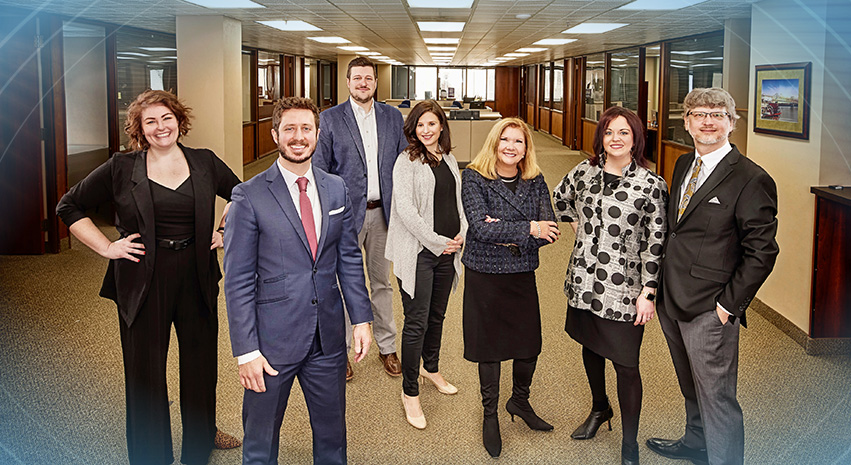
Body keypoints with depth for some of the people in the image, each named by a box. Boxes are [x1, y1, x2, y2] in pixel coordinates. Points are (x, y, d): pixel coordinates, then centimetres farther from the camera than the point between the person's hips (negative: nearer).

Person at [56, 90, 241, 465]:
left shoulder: (204, 162, 3)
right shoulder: (121, 169, -3)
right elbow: (69, 207, 3)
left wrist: (224, 231, 7)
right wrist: (107, 247, -5)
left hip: (197, 277, 2)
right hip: (143, 281, -2)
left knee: (201, 360, 14)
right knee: (145, 368, 7)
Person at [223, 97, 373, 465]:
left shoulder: (336, 189, 5)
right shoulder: (249, 196, -9)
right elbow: (238, 280, -10)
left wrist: (361, 318, 5)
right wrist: (246, 350, -12)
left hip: (328, 338, 4)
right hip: (273, 340, -4)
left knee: (332, 433, 18)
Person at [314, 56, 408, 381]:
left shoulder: (392, 117, 6)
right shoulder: (330, 118, -3)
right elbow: (319, 169, -2)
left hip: (382, 211, 3)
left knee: (382, 282, 14)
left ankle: (387, 347, 27)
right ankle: (340, 349, 21)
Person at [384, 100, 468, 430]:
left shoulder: (449, 160, 13)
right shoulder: (407, 161, -8)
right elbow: (405, 208, -16)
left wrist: (462, 233, 1)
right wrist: (437, 242, -15)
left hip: (447, 251, 6)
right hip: (418, 252, -6)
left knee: (437, 315, 18)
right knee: (417, 321, -5)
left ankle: (431, 369, 40)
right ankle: (410, 392, 6)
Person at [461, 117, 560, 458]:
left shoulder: (535, 182, 1)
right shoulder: (474, 178, -8)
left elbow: (549, 231, -9)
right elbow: (480, 227, -20)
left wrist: (504, 233, -19)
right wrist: (528, 228, -19)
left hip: (523, 275, 3)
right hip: (484, 275, -3)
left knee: (530, 345, 9)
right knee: (488, 346, 8)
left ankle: (520, 401, 38)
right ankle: (490, 414, 29)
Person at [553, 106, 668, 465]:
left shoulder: (651, 186, -10)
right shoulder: (585, 171, 3)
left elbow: (655, 243, -10)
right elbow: (560, 196, 25)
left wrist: (647, 293, -12)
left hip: (623, 290, -5)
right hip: (583, 282, 5)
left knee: (625, 365, -1)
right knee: (590, 347, 21)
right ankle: (599, 409, 47)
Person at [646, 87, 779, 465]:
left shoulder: (751, 179, -15)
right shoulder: (684, 165, 9)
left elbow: (761, 251, -15)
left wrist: (729, 304, -15)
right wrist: (661, 286, 11)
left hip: (710, 310, -8)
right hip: (672, 300, 8)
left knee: (716, 397, -1)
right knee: (691, 387, 26)